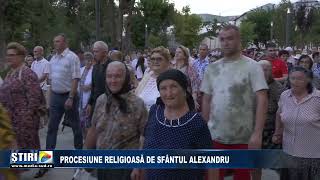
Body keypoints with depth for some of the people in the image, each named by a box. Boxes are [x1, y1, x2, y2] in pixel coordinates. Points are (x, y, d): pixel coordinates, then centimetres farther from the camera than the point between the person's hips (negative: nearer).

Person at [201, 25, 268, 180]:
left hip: (243, 137, -3)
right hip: (215, 135, 4)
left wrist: (257, 133, -19)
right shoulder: (212, 68, 7)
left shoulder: (252, 67, -6)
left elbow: (262, 100, -12)